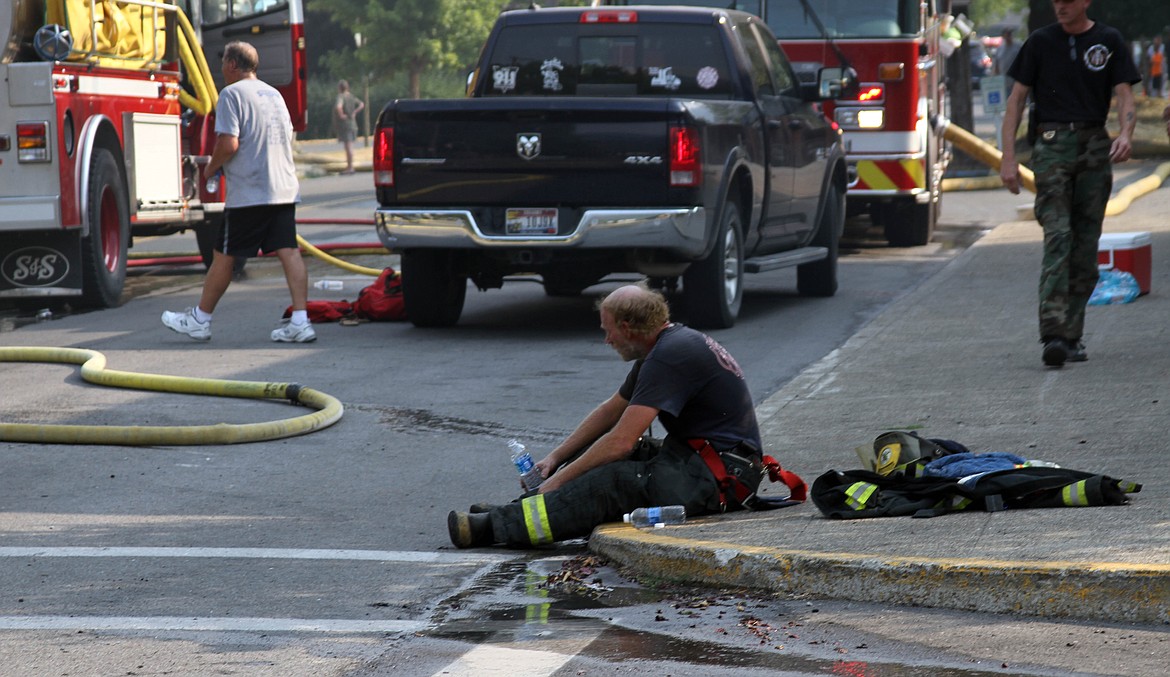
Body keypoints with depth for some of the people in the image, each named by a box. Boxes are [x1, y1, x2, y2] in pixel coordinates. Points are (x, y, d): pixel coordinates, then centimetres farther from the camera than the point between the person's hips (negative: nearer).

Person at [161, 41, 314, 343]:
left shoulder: (232, 94, -7)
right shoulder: (274, 94, 17)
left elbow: (229, 144, -17)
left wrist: (211, 168, 2)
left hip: (248, 192, -7)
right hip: (285, 189, 7)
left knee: (224, 256, 4)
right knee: (289, 251, 0)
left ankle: (200, 319, 14)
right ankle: (300, 321, -8)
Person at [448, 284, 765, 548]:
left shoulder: (671, 355, -20)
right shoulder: (667, 345, 14)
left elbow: (621, 441, -23)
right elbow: (610, 411, 24)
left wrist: (560, 479, -15)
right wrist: (556, 457, 19)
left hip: (722, 474, -11)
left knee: (610, 481, -27)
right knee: (593, 452, 13)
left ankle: (496, 527, -29)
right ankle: (512, 513, 3)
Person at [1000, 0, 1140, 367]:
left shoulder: (1109, 41, 7)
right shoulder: (1041, 42, 6)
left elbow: (1124, 96, 1)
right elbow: (1017, 99, 6)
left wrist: (1126, 134, -20)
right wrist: (1008, 157, -3)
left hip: (1095, 146, 2)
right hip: (1053, 146, -2)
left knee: (1086, 247, 3)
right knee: (1057, 237, -16)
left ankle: (1072, 336, 11)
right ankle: (1053, 334, -24)